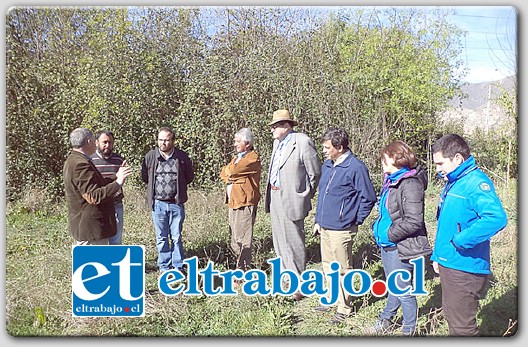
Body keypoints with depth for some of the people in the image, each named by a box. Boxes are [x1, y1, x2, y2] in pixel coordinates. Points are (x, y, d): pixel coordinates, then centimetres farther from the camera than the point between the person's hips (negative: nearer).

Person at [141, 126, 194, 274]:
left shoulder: (182, 157, -3)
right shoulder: (150, 157, -1)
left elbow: (189, 177, 10)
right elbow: (144, 177, 12)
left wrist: (178, 186, 7)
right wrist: (155, 188, 10)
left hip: (176, 203, -1)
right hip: (158, 203, 1)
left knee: (176, 237, 7)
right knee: (161, 238, 9)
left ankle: (178, 267, 18)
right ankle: (164, 267, 20)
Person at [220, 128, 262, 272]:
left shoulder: (253, 158, -8)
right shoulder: (236, 157, 22)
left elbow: (232, 170, -18)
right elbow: (223, 173, 13)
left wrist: (228, 171, 4)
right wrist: (230, 178, -6)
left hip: (246, 203, -9)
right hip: (233, 203, 9)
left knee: (242, 238, -7)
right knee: (235, 238, 13)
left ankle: (243, 268, -1)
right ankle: (240, 263, 24)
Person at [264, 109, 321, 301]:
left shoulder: (303, 142, -13)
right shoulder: (277, 142, 13)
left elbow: (315, 173, -9)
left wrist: (305, 196, -2)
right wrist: (271, 193, 14)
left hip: (292, 200, -9)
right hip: (275, 198, 9)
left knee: (294, 242, 0)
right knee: (279, 242, 16)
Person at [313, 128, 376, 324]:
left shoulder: (355, 168, -16)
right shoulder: (327, 166, 9)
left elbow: (368, 198, -12)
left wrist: (355, 221, -8)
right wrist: (318, 220, 16)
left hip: (341, 230, -8)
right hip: (325, 227, 8)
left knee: (342, 269, 5)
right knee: (327, 266, 19)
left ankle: (344, 308, 19)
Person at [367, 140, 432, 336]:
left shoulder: (410, 184, -20)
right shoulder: (391, 181, 9)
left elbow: (413, 221, -25)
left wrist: (389, 234, -17)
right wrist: (378, 227, 10)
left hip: (400, 247, -9)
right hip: (387, 244, 9)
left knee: (403, 290, 5)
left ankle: (409, 330, 23)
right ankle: (386, 321, 39)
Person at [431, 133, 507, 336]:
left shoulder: (476, 183, -19)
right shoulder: (452, 183, 11)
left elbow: (497, 218, -35)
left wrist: (461, 240, -28)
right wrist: (437, 255, 19)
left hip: (465, 268, -9)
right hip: (447, 264, 10)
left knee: (462, 327, 2)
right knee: (451, 318, 23)